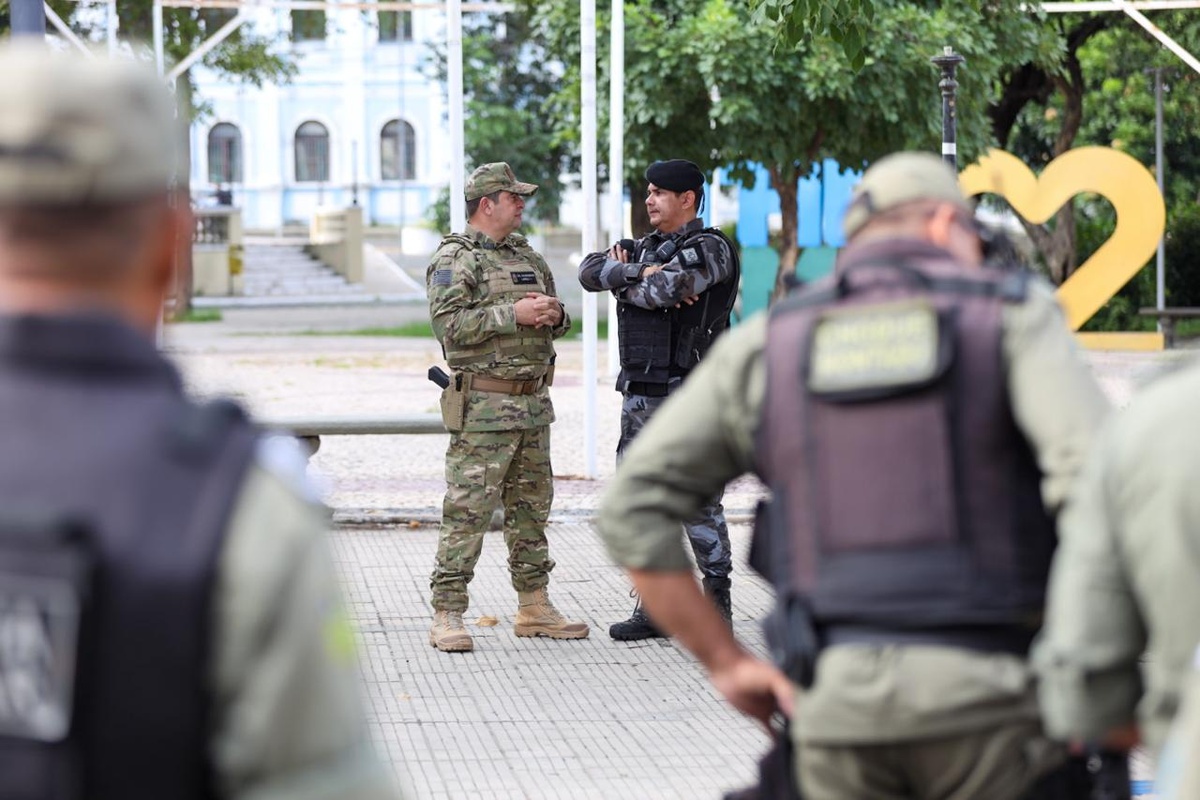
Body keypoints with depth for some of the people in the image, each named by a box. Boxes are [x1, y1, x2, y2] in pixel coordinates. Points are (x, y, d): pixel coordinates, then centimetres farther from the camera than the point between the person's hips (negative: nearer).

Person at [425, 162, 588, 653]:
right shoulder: (454, 259, -6)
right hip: (483, 407, -8)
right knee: (468, 510, -8)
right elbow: (449, 324, -18)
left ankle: (533, 608, 21)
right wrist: (513, 314, -20)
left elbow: (556, 320, 24)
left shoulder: (527, 257, 17)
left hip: (533, 405, 8)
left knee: (531, 507, 13)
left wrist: (554, 315, 0)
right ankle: (447, 615, -5)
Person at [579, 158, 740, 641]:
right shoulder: (645, 248, 17)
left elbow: (662, 290, -22)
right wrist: (642, 273, -14)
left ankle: (717, 609, 1)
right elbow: (591, 271, 1)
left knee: (698, 501, -5)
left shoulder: (709, 248, -7)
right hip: (639, 396, 8)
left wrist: (624, 279, -2)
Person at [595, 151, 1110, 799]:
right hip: (982, 695, -2)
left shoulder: (766, 344, 12)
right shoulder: (1009, 315, 3)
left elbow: (631, 509, 6)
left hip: (838, 700, 3)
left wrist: (725, 664, 10)